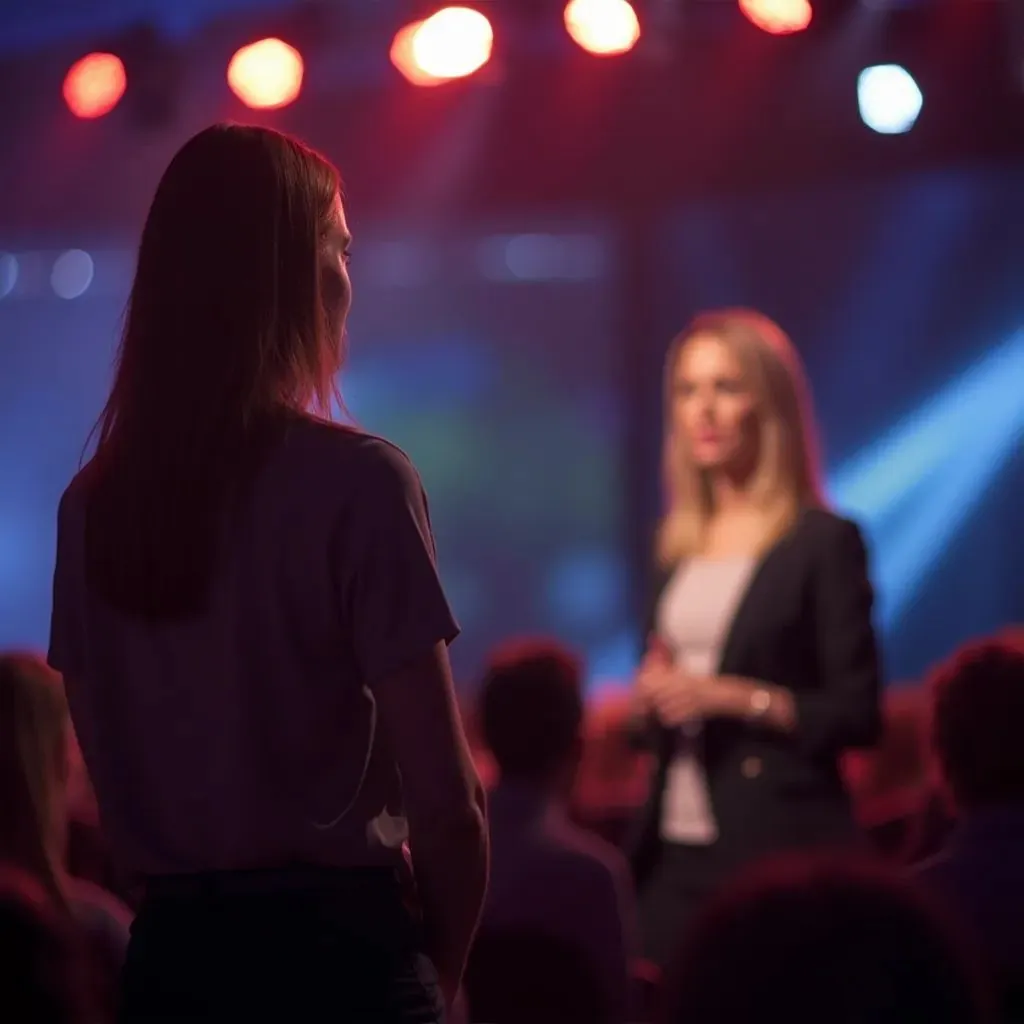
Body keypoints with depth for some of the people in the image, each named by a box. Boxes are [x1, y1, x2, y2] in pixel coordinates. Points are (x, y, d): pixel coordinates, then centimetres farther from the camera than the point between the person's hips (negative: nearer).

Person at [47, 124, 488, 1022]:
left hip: (170, 950, 5)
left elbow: (113, 778, 10)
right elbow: (445, 803, -14)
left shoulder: (93, 500, 3)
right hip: (337, 947, -5)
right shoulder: (357, 482, -13)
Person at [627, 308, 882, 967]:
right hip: (673, 852, 6)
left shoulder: (824, 542, -5)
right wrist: (651, 699, 0)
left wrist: (734, 697, -18)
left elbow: (858, 715, -9)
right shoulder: (678, 546, 14)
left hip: (778, 850, -6)